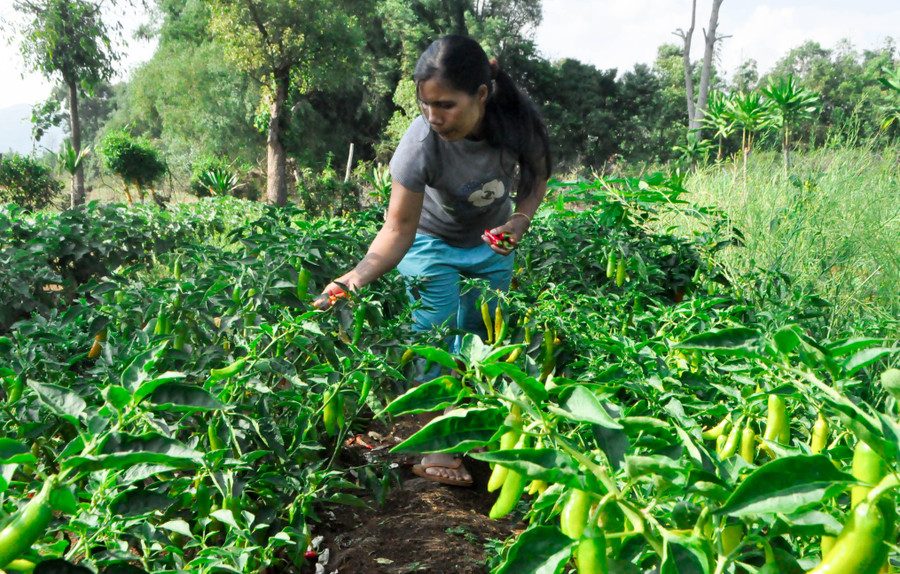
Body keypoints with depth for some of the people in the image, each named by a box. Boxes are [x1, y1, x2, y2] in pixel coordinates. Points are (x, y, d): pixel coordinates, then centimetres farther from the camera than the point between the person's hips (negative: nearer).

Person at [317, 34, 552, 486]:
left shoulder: (518, 120, -27)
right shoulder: (420, 144, -36)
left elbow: (536, 179, -7)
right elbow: (398, 229, -34)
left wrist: (519, 220, -25)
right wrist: (359, 275, -51)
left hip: (491, 244, 3)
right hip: (432, 243, -3)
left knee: (480, 337, 7)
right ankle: (434, 447, -3)